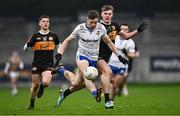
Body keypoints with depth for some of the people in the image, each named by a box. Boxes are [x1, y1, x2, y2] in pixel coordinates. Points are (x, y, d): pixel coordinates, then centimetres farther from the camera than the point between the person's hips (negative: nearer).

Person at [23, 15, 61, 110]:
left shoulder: (53, 36, 3)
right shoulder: (35, 36, -1)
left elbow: (59, 45, 23)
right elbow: (25, 48, 5)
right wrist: (28, 44, -8)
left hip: (48, 64, 0)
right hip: (36, 64, 0)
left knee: (46, 83, -22)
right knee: (35, 85, 4)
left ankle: (42, 87, 16)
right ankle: (32, 104, 25)